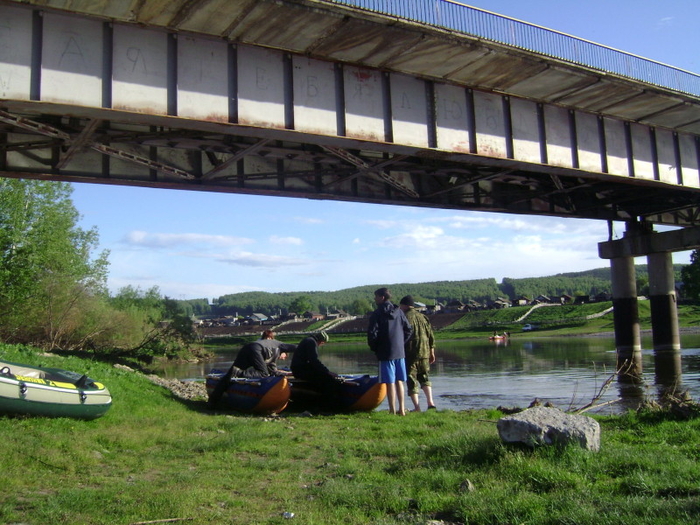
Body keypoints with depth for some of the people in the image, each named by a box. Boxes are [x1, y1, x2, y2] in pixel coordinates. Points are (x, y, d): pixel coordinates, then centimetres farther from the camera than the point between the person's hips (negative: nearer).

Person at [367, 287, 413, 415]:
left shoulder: (377, 314, -7)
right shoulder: (399, 312, 8)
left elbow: (372, 333, -13)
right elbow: (409, 330, 8)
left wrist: (374, 348, 3)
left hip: (385, 353, -5)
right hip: (400, 352, 5)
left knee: (390, 382, -2)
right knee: (399, 381, 12)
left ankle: (393, 410, 0)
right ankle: (402, 409, 14)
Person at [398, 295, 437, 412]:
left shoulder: (404, 318, -7)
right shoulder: (423, 317, 12)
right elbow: (431, 336, 13)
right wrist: (432, 352, 19)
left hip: (410, 354, -6)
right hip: (424, 353, 6)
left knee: (411, 380, 1)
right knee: (424, 377, 20)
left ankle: (417, 407, -2)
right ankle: (430, 402, 7)